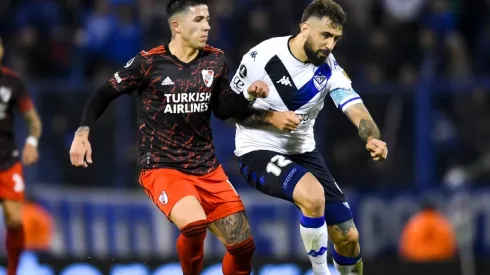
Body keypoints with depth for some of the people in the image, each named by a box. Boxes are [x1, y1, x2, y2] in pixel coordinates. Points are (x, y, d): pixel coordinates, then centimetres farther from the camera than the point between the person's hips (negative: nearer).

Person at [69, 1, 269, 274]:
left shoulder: (216, 60, 2)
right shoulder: (149, 62, -11)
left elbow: (224, 110, 11)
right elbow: (105, 94, -3)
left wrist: (249, 96, -7)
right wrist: (83, 132, -14)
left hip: (207, 168, 5)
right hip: (161, 167, -5)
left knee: (243, 244, 1)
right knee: (195, 224, -32)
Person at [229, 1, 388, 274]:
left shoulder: (329, 67, -7)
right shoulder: (262, 57, -18)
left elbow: (356, 107, -20)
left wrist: (373, 139, -41)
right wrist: (270, 117, -25)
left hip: (303, 151, 5)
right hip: (259, 150, -5)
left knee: (348, 236, 1)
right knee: (313, 194, -34)